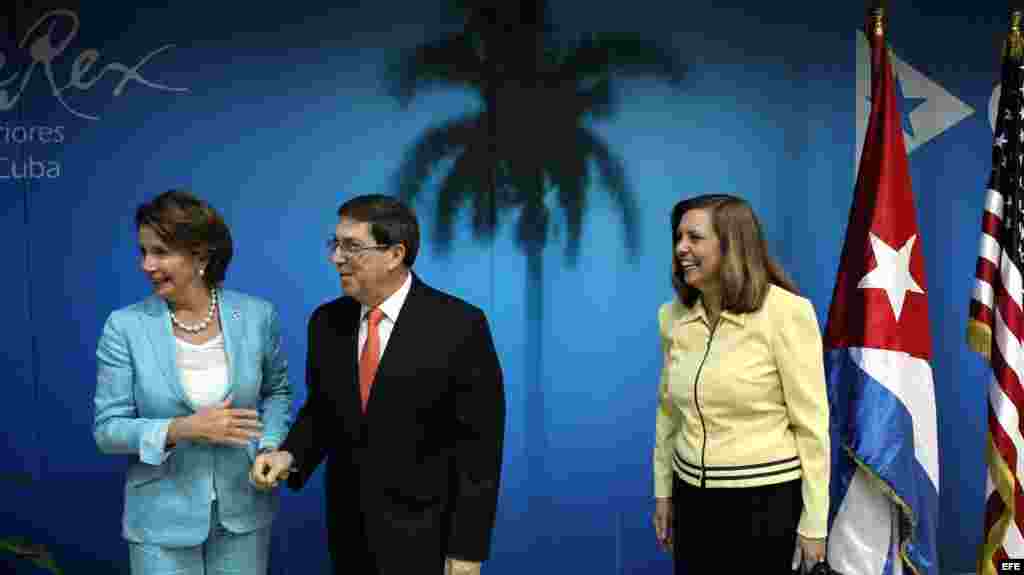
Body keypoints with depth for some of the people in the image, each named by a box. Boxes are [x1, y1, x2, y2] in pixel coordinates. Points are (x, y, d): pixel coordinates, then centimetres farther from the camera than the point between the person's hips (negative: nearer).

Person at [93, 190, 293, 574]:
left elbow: (277, 391, 10)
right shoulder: (125, 327, -10)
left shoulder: (257, 315, -5)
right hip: (162, 520, -1)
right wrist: (182, 429, -22)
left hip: (244, 510, 2)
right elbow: (108, 428, -8)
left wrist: (270, 449, -7)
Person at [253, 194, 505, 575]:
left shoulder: (459, 326, -14)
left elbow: (480, 443, -13)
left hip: (425, 536, -5)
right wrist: (291, 455, -8)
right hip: (349, 529, 5)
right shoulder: (327, 322, 2)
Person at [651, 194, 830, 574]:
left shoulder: (785, 312, -14)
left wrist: (814, 522, -11)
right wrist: (663, 491, 15)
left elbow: (811, 422, -12)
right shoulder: (674, 317, 2)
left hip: (768, 500, -5)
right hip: (694, 499, 5)